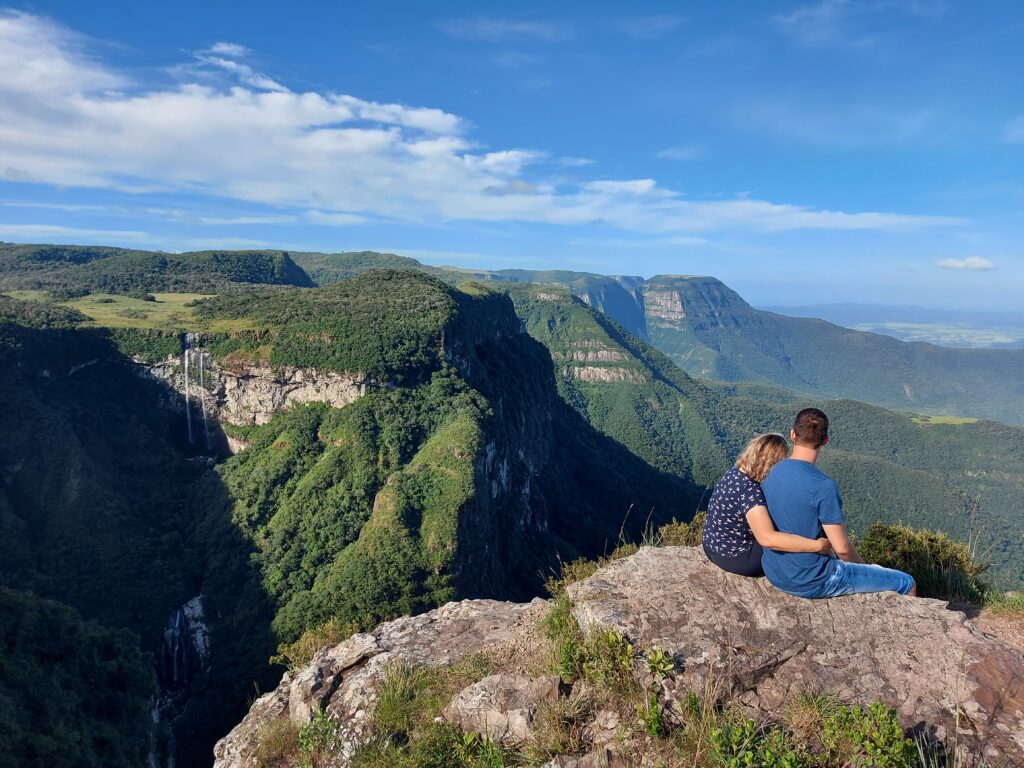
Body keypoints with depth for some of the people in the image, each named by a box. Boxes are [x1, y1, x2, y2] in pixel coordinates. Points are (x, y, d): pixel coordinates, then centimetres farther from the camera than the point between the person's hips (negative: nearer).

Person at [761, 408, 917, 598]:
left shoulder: (770, 474, -3)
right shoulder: (823, 486, -24)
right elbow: (842, 547, -20)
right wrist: (862, 566, 2)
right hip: (811, 583, -7)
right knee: (906, 583, 7)